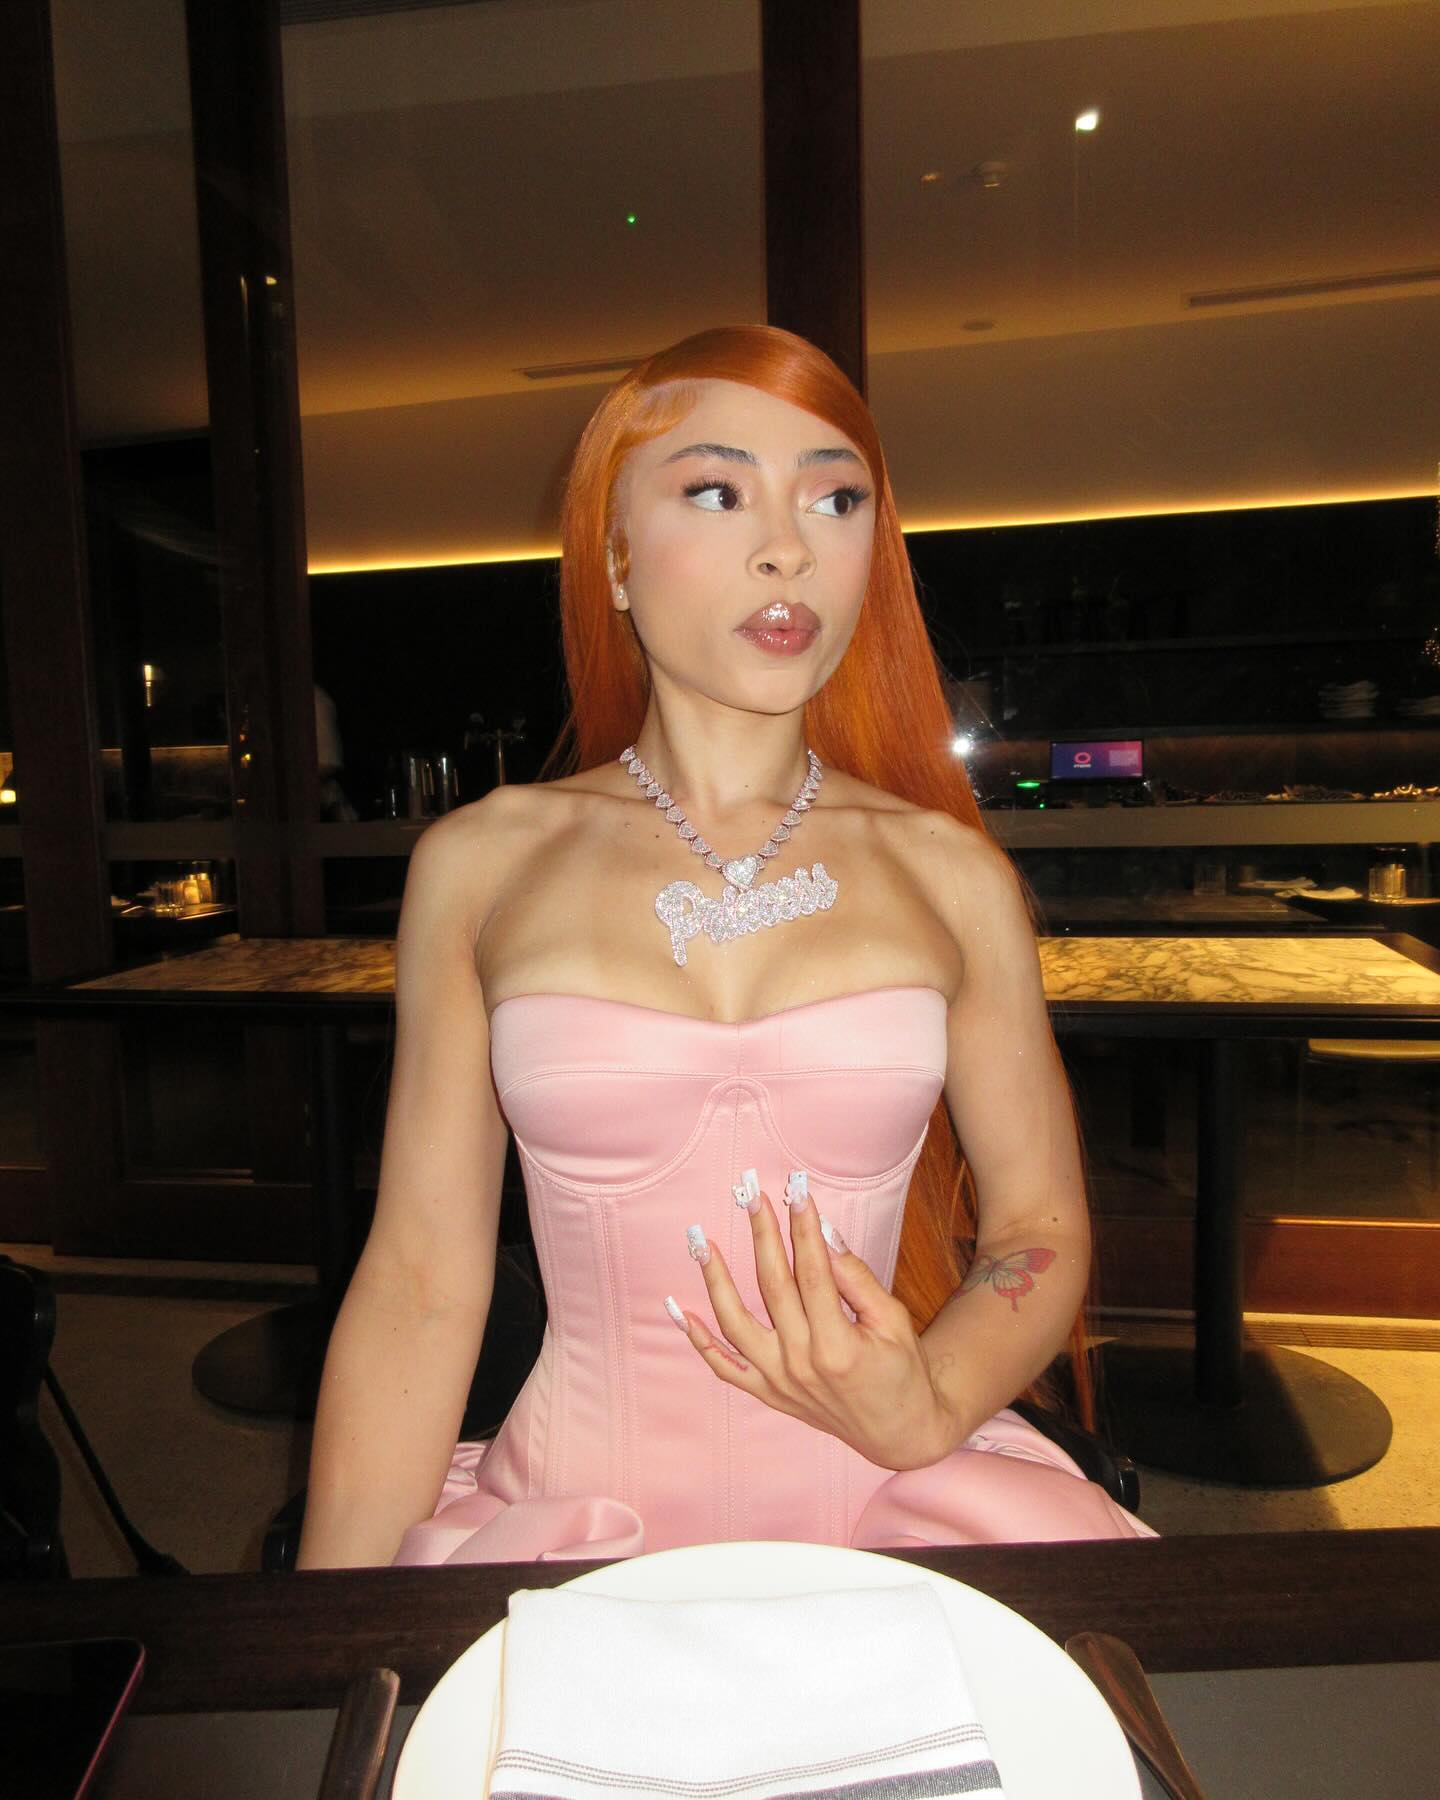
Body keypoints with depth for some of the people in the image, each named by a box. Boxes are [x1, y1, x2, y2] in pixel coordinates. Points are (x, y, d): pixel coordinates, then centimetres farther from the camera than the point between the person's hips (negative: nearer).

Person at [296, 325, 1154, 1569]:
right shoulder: (478, 867, -1)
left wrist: (928, 1411, -12)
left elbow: (1041, 1226, 7)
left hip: (890, 1508, 1)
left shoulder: (952, 876, 1)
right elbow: (419, 1281, -1)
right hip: (575, 1515, 0)